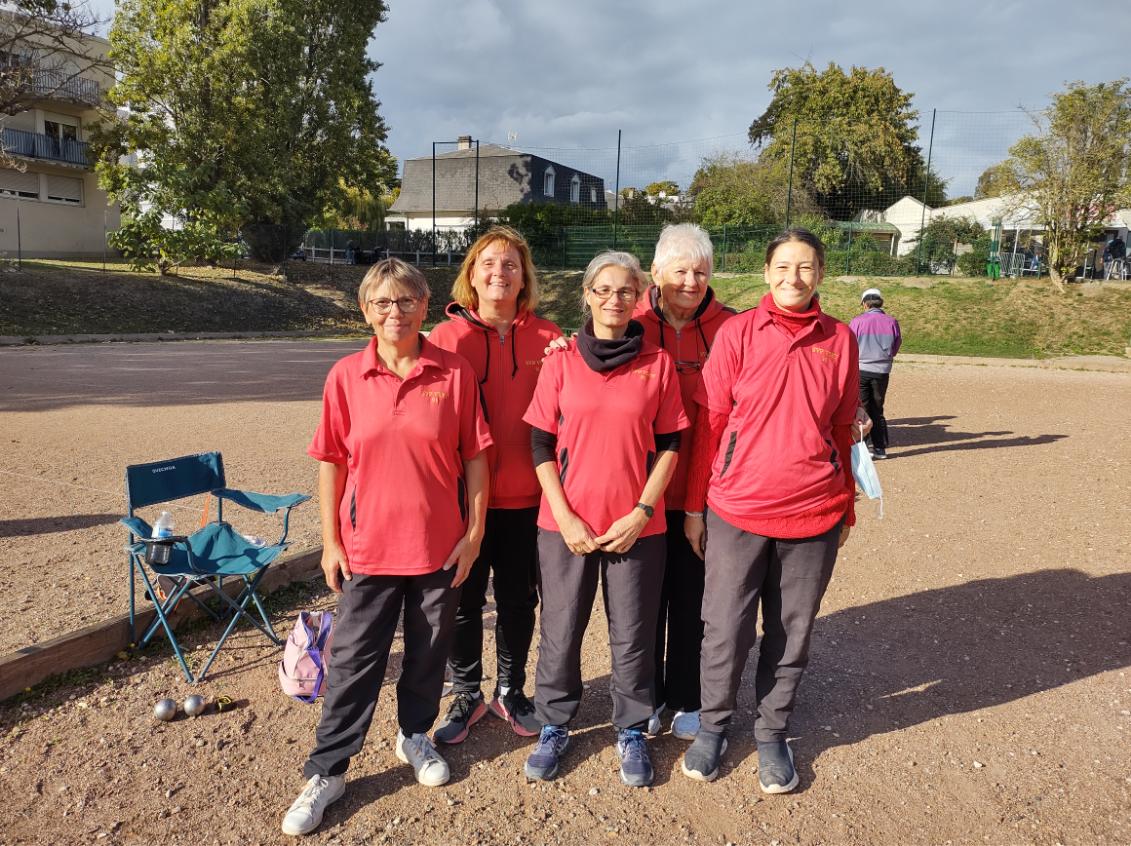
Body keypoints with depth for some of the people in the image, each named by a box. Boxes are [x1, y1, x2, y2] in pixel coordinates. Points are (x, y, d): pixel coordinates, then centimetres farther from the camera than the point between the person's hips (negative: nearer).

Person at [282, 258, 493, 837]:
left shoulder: (455, 374, -7)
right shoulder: (345, 377, -4)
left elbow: (475, 458, -2)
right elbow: (331, 463, 1)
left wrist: (474, 533, -4)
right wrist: (331, 542, 1)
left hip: (441, 546, 0)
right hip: (367, 547, 0)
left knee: (428, 652, 17)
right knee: (353, 660, 9)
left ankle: (414, 735, 41)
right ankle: (326, 772, 24)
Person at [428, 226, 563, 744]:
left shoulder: (547, 338, 1)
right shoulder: (447, 336, -2)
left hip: (525, 496, 1)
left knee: (518, 600, 14)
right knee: (463, 601, 12)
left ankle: (511, 691, 35)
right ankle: (466, 695, 32)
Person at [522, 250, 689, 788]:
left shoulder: (658, 363, 1)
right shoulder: (561, 361, 0)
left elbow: (669, 445, 3)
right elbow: (541, 445, -1)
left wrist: (642, 512, -7)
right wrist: (566, 518, -8)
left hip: (636, 525, 0)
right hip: (566, 524, 0)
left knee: (633, 634, 10)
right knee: (561, 629, 11)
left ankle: (632, 731, 31)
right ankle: (554, 726, 32)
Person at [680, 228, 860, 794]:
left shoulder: (839, 339, 3)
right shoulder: (738, 333, -3)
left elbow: (842, 429, 10)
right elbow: (709, 422, -1)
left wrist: (847, 508, 13)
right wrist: (693, 506, 0)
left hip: (814, 514, 2)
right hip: (736, 511, -2)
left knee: (791, 633, 12)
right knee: (725, 630, 7)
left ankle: (773, 734, 32)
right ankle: (713, 726, 30)